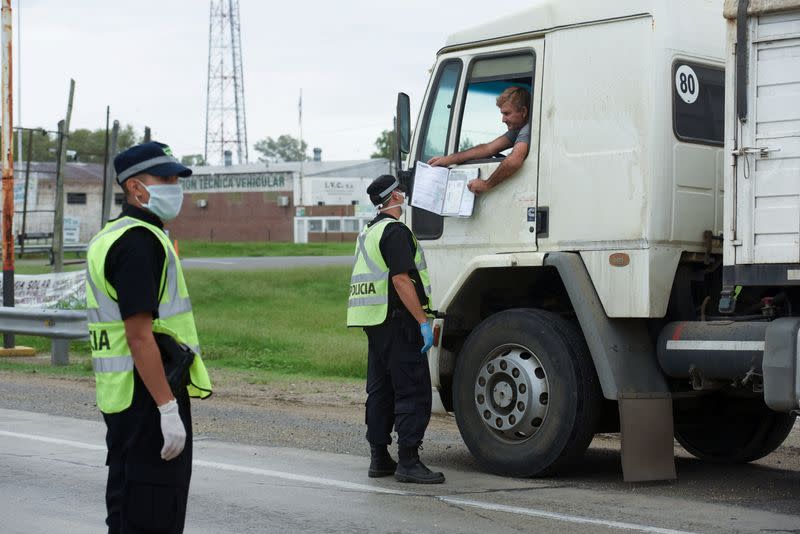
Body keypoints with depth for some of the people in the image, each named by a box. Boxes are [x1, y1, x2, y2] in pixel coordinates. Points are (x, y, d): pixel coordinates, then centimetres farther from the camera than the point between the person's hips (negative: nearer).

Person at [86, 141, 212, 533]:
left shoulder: (111, 237, 16)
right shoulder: (140, 241, -17)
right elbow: (139, 334, -24)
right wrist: (168, 407, -24)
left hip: (121, 398, 11)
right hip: (148, 397, -11)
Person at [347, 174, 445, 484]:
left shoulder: (368, 233, 19)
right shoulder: (395, 231, -13)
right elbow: (401, 280, -21)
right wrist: (423, 321, -21)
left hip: (374, 322, 10)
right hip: (397, 320, -10)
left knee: (380, 391, 13)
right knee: (413, 392, -9)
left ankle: (379, 459, 16)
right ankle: (408, 461, -12)